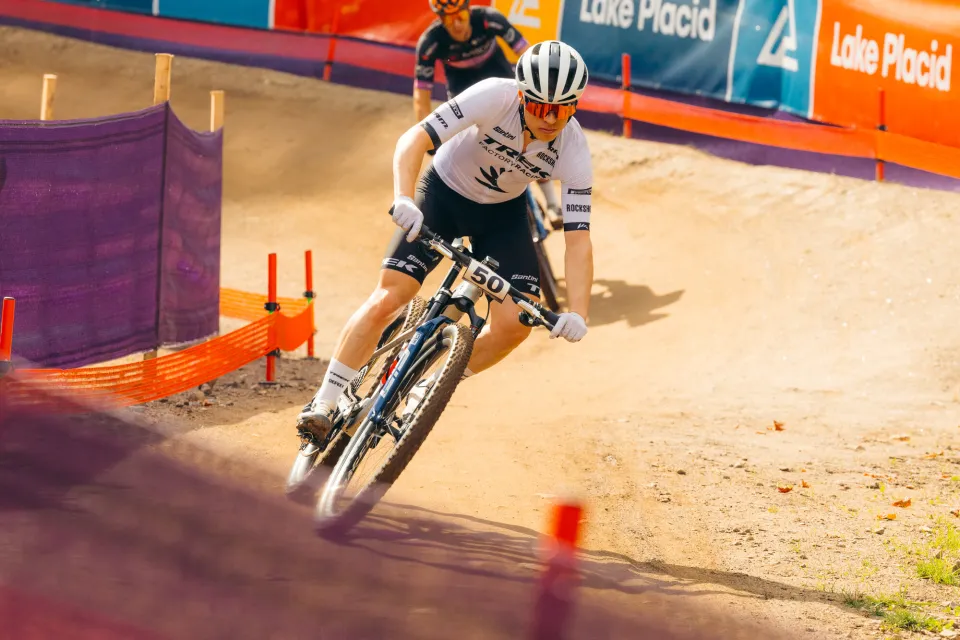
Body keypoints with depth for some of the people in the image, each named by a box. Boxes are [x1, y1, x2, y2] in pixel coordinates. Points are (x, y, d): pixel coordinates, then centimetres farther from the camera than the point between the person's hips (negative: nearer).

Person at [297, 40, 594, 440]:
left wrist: (577, 313, -39)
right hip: (444, 192, -2)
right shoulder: (496, 97, -32)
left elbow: (578, 239, -26)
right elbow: (414, 139, -35)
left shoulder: (573, 151, -25)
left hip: (502, 213, 2)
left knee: (515, 324, -15)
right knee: (386, 301, -16)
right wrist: (403, 199, -52)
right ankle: (322, 406, -4)